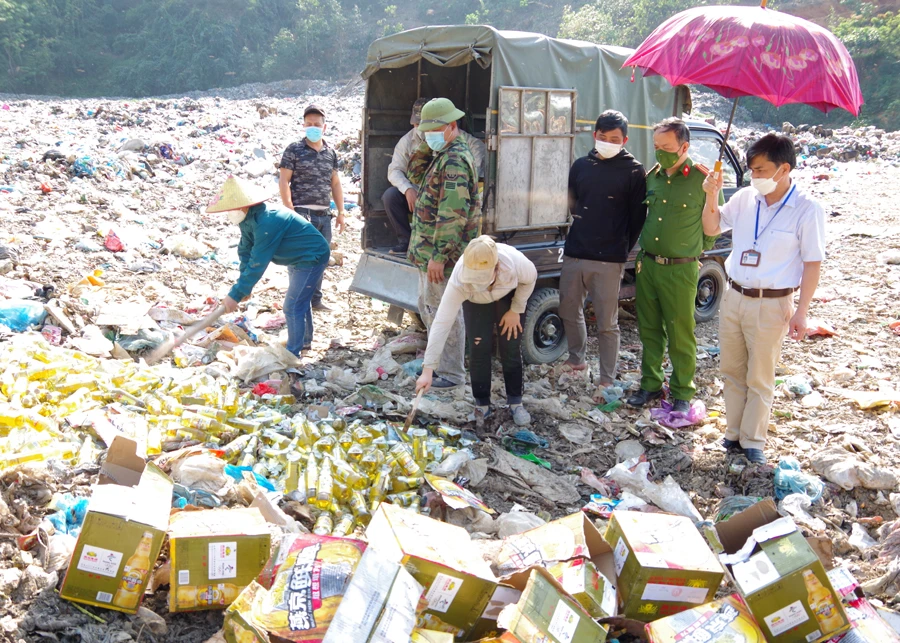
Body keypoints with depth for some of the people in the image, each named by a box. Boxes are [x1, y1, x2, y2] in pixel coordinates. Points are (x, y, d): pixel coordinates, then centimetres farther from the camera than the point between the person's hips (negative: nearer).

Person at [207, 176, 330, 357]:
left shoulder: (267, 222, -35)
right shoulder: (249, 218, -6)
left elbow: (257, 263, -33)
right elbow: (245, 251, 0)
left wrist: (235, 294, -29)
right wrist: (243, 286, -9)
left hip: (312, 258, -10)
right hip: (298, 259, 10)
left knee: (293, 306, -11)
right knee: (300, 301, 24)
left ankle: (293, 355, -1)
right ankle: (304, 342, 42)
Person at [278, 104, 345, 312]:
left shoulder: (331, 153, 13)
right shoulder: (294, 150, -2)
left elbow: (335, 184, 18)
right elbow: (283, 181, -5)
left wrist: (341, 212, 13)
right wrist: (290, 211, -13)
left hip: (324, 215, 5)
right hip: (303, 213, -5)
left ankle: (316, 300, 21)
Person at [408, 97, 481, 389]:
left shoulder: (455, 160, -19)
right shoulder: (442, 155, 14)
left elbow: (452, 214, -25)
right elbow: (416, 175, 22)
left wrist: (439, 255, -26)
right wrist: (426, 145, 7)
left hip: (441, 253, -11)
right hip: (426, 251, 11)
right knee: (427, 308, 20)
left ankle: (452, 373, 9)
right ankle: (437, 361, 34)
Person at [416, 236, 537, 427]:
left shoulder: (514, 261, -43)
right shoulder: (459, 280, -43)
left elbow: (530, 279, -17)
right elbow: (442, 323, -42)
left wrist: (516, 310, -13)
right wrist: (428, 370, -44)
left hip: (509, 294, 0)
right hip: (475, 301, 0)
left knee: (511, 347, -3)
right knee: (479, 347, -8)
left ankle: (515, 402, 14)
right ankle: (482, 404, 9)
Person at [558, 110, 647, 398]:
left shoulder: (633, 171, -3)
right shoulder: (581, 165, 9)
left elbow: (638, 217, -2)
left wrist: (622, 249, -3)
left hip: (609, 260, -5)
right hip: (574, 254, 5)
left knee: (607, 322, 1)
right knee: (568, 310, 16)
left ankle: (607, 379, 12)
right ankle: (576, 359, 38)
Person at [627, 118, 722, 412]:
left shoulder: (703, 180, -9)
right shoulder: (652, 176, 7)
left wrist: (695, 250, 3)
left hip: (680, 269, -5)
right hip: (647, 264, 5)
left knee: (680, 335, 3)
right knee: (649, 330, 14)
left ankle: (682, 393, 17)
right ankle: (651, 384, 27)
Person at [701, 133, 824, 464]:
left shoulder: (807, 209, -12)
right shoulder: (746, 197, 0)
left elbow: (812, 263, -9)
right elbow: (712, 227, 12)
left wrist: (801, 311, -12)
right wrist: (712, 196, -7)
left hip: (771, 305, -5)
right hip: (734, 297, 5)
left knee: (759, 379, 6)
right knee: (732, 371, 14)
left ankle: (752, 441, 20)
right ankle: (734, 433, 28)